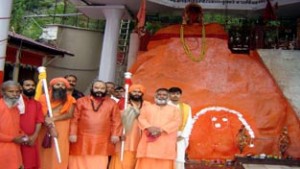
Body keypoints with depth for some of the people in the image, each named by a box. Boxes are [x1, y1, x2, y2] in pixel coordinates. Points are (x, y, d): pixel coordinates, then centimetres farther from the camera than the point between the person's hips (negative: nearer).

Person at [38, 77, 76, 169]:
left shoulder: (70, 99, 5)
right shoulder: (44, 98, 3)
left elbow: (69, 114, -5)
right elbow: (42, 115, -6)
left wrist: (53, 118, -17)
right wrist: (50, 127, -20)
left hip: (62, 131, 0)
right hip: (45, 129, 0)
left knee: (59, 154, 0)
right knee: (45, 154, 2)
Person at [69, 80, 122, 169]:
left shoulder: (112, 103, 8)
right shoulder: (81, 101, 6)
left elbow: (116, 120, 6)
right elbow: (75, 118, 2)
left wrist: (115, 135, -1)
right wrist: (72, 134, -5)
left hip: (102, 141, 0)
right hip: (82, 139, 0)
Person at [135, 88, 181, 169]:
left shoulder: (174, 109, 17)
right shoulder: (147, 107, 20)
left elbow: (176, 122, 1)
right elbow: (141, 119, 5)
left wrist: (161, 129, -14)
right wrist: (149, 127, -16)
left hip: (166, 144, -1)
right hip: (149, 142, 1)